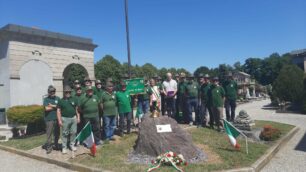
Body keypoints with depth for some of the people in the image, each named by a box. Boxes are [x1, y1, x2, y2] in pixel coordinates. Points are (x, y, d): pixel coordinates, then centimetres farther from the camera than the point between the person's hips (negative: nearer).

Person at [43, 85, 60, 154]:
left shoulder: (57, 98, 11)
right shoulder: (46, 99, 1)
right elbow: (47, 108, -13)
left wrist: (52, 106, -10)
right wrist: (56, 107, -4)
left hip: (56, 119, 3)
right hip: (49, 119, -3)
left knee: (57, 133, 12)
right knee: (49, 134, -3)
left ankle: (56, 145, 27)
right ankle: (49, 147, 6)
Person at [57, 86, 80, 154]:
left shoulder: (74, 99, 7)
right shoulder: (61, 101, 1)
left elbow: (77, 109, 11)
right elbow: (58, 111, -1)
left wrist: (78, 117, 7)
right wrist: (59, 120, -8)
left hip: (73, 118, 2)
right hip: (65, 119, -2)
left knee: (73, 132, 8)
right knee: (64, 133, 3)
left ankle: (72, 144, 23)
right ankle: (64, 147, 13)